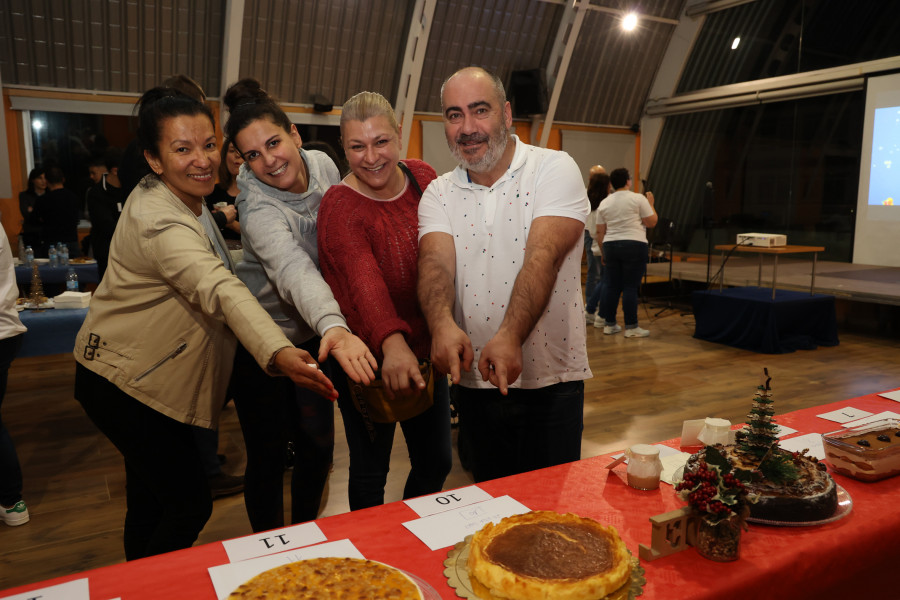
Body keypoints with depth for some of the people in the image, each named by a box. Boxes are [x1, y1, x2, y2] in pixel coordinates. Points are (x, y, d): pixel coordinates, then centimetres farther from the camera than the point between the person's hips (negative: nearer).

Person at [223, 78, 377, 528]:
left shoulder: (323, 165, -7)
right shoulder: (259, 209, -27)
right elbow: (294, 270, -46)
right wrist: (335, 328, -63)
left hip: (315, 334, 6)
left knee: (318, 443, 13)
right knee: (268, 455, 3)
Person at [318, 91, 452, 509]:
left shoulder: (423, 177, -1)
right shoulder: (339, 207, -19)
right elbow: (365, 281, -36)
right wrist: (392, 343, -53)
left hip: (423, 348, 6)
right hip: (370, 358, -5)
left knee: (437, 462, 17)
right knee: (370, 471, 10)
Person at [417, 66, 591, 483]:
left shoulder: (554, 170, -7)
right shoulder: (438, 194, 4)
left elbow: (543, 257, -22)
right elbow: (436, 262, -14)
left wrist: (510, 336, -37)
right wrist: (442, 324, -35)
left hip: (550, 382, -3)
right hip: (473, 382, 3)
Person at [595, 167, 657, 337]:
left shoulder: (604, 203, 9)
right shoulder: (638, 199, -4)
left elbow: (600, 232, 8)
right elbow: (651, 222, -3)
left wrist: (603, 252, 16)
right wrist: (650, 204, 12)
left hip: (610, 246, 5)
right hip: (634, 246, -5)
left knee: (611, 286, 9)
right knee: (630, 287, -3)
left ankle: (609, 324, 14)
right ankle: (631, 327, 1)